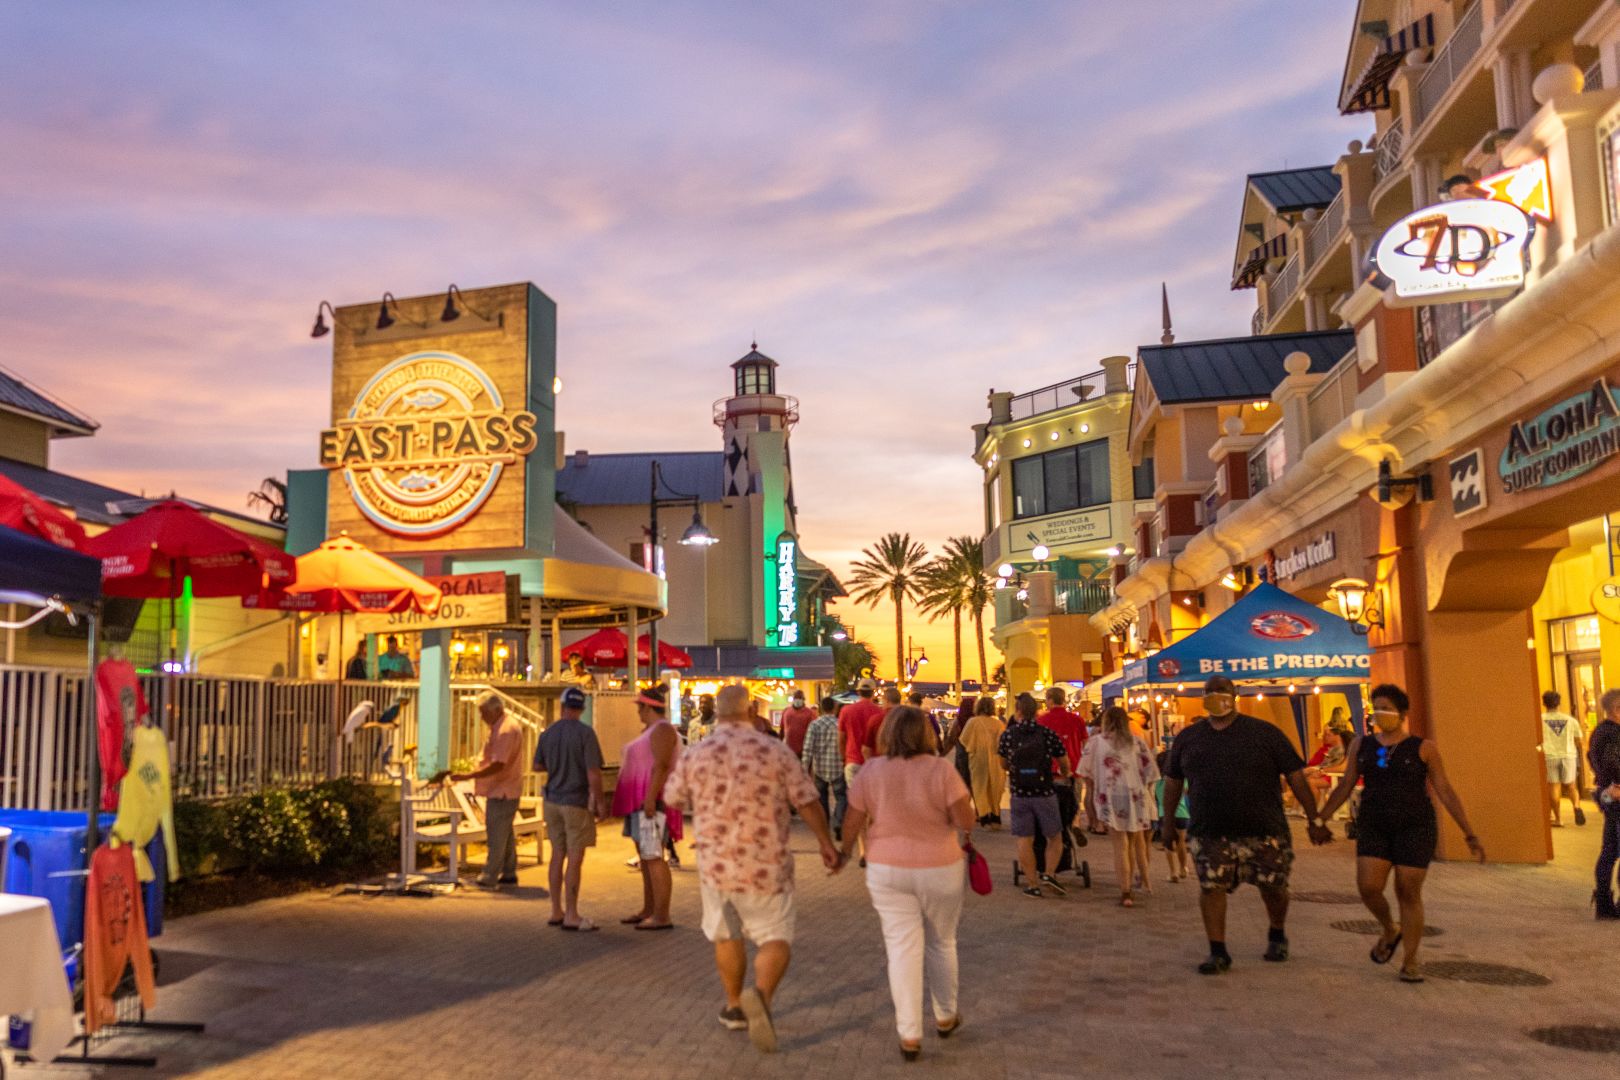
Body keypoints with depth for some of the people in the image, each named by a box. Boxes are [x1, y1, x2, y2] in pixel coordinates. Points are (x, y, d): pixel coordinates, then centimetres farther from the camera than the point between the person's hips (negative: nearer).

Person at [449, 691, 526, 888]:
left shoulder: (506, 730, -21)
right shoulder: (501, 726, 14)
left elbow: (497, 765, -28)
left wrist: (467, 776, -28)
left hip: (501, 792, -11)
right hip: (500, 789, 11)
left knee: (497, 834, -7)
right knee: (506, 834, 15)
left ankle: (490, 878, -4)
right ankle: (508, 874, 22)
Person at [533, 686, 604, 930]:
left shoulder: (547, 734, 3)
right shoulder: (585, 733, -14)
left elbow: (538, 766, 16)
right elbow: (593, 772, -17)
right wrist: (598, 802, -8)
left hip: (553, 801, 6)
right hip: (577, 802, -6)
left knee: (558, 855, 13)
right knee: (575, 859, -1)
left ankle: (557, 911, 19)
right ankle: (571, 916, 2)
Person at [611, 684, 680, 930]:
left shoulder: (662, 729, -13)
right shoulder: (650, 730, 19)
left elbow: (661, 765, -22)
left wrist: (651, 798, -28)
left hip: (652, 800, -11)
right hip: (641, 801, 11)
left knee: (653, 857, -11)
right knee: (644, 856, 12)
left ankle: (662, 916, -11)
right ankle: (648, 910, 18)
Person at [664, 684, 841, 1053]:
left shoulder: (695, 754, -4)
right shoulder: (776, 750, -7)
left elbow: (673, 799, 10)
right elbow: (807, 801, -6)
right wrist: (826, 843, 5)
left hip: (716, 863, 2)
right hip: (768, 864, -2)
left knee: (726, 935, 22)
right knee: (776, 938, 6)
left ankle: (734, 1006, 34)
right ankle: (760, 994, -21)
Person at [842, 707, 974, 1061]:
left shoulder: (870, 771, -7)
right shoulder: (941, 769, -13)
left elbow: (854, 822, -1)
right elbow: (966, 822, -14)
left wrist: (846, 849, 18)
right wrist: (965, 805, 6)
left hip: (887, 870, 1)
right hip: (940, 869, 0)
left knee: (903, 948, 6)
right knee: (942, 943, 18)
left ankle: (910, 1035, 5)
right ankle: (945, 1017, 34)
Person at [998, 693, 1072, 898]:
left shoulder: (1008, 734, -3)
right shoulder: (1047, 734, -5)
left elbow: (1003, 764, 12)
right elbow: (1064, 763, 5)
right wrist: (1065, 775, 28)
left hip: (1019, 794, 1)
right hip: (1045, 793, -1)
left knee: (1024, 840, 6)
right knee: (1054, 836, 15)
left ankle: (1033, 884, 8)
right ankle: (1048, 874, 1)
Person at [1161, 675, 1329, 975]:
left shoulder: (1264, 733, -2)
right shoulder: (1187, 738, 7)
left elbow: (1295, 777, -2)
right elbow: (1173, 781, 16)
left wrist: (1314, 820, -4)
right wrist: (1168, 821, 15)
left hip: (1264, 831, -2)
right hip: (1209, 834, 2)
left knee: (1273, 887, 7)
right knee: (1211, 887, -4)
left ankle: (1277, 935, 37)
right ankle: (1218, 953, 9)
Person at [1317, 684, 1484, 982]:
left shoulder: (1423, 748, -3)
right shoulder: (1361, 745, 5)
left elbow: (1445, 792, -2)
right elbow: (1345, 786, 10)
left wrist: (1469, 834, -5)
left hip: (1415, 827, -3)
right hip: (1374, 828, 3)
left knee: (1408, 893, -1)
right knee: (1368, 887, -10)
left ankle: (1410, 960, 14)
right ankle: (1390, 930, 21)